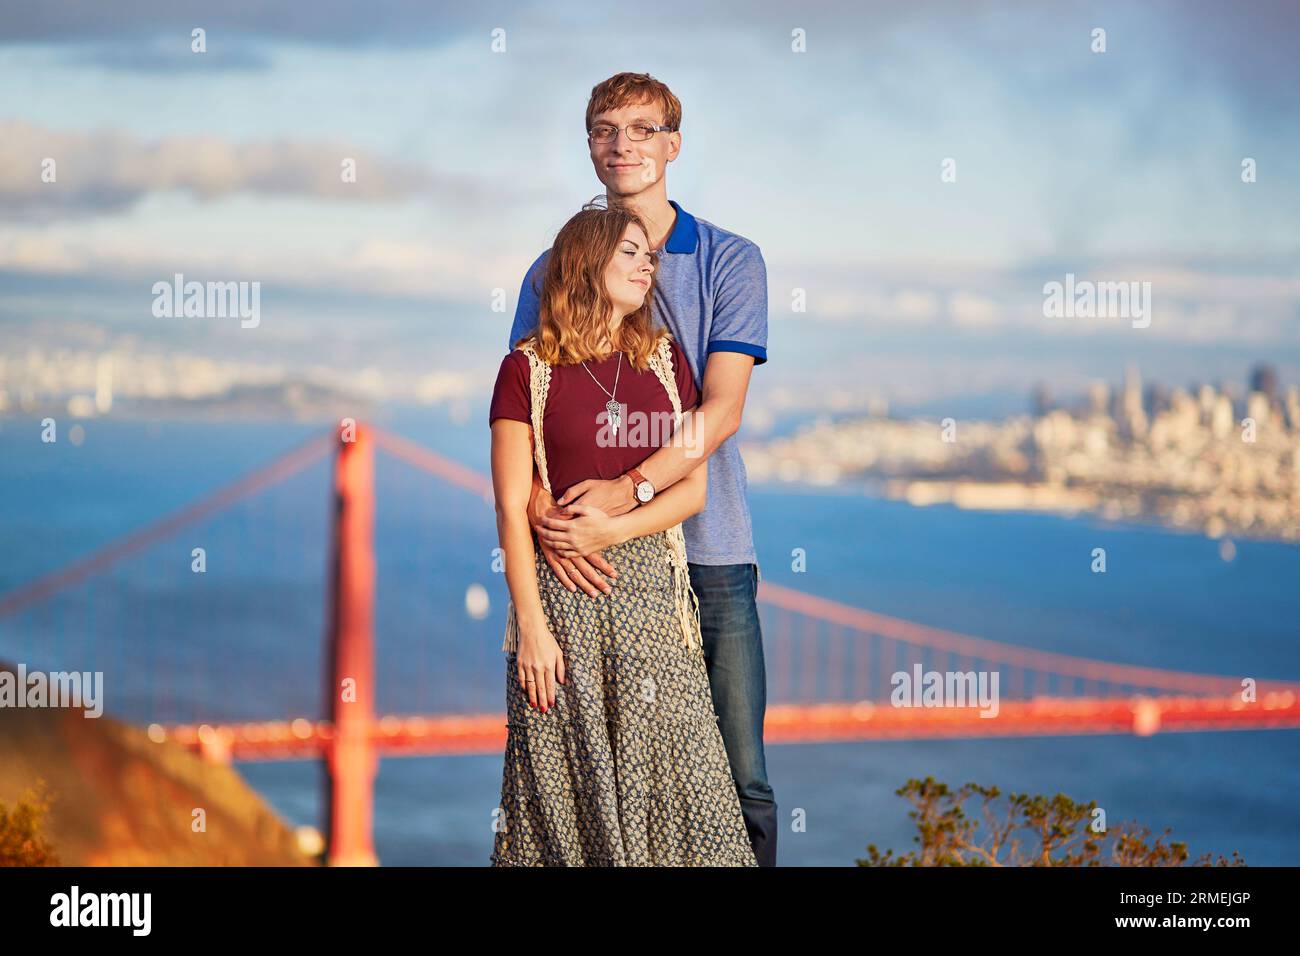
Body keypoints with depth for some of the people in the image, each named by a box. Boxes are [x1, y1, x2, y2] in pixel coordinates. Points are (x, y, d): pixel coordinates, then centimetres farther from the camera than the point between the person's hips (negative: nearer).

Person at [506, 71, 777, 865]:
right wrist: (542, 513, -18)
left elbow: (721, 410, -6)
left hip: (707, 548, -1)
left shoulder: (729, 261, 5)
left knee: (738, 782, -4)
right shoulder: (555, 270, 10)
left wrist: (629, 490, -21)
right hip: (593, 559, 2)